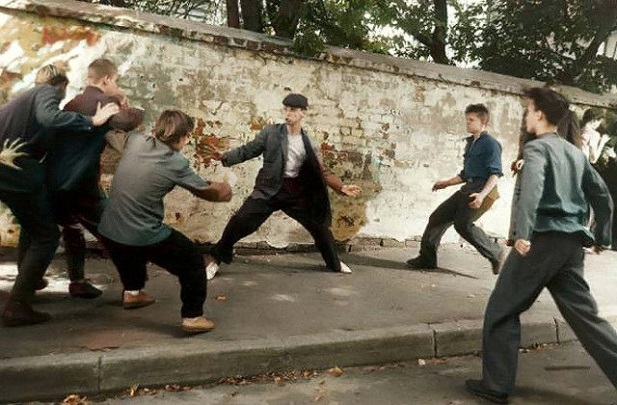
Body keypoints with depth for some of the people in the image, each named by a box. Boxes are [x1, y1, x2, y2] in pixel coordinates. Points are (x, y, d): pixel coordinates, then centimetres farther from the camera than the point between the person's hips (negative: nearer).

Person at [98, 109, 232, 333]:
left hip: (109, 230, 7)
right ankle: (192, 316, 12)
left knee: (131, 251, 41)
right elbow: (208, 192, 0)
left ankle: (132, 292, 55)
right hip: (142, 236, -7)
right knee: (193, 260, 9)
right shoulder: (177, 163, -13)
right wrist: (223, 188, 19)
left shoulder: (136, 141, -1)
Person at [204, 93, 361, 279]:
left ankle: (335, 263, 32)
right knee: (240, 222, -14)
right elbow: (247, 151, 1)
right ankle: (216, 259, 8)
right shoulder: (270, 133, -1)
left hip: (297, 192, 2)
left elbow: (321, 173, 9)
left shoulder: (308, 142, 5)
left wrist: (342, 187, 0)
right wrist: (224, 156, -15)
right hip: (270, 189, -2)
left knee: (320, 225, 7)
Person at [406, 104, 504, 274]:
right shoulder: (470, 143, 20)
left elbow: (495, 173, -15)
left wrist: (482, 194, -26)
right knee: (438, 217, 3)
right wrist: (446, 183, 24)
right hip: (467, 189, 9)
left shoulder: (490, 144, -6)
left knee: (463, 223, -20)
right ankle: (427, 258, 11)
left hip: (483, 191, -9)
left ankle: (495, 253, 0)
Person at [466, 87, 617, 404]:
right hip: (572, 243, 8)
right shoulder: (575, 152, 19)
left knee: (501, 312, 3)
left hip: (542, 239, -8)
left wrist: (522, 232, -33)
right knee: (585, 316, 13)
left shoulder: (537, 147, -4)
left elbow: (532, 187, -25)